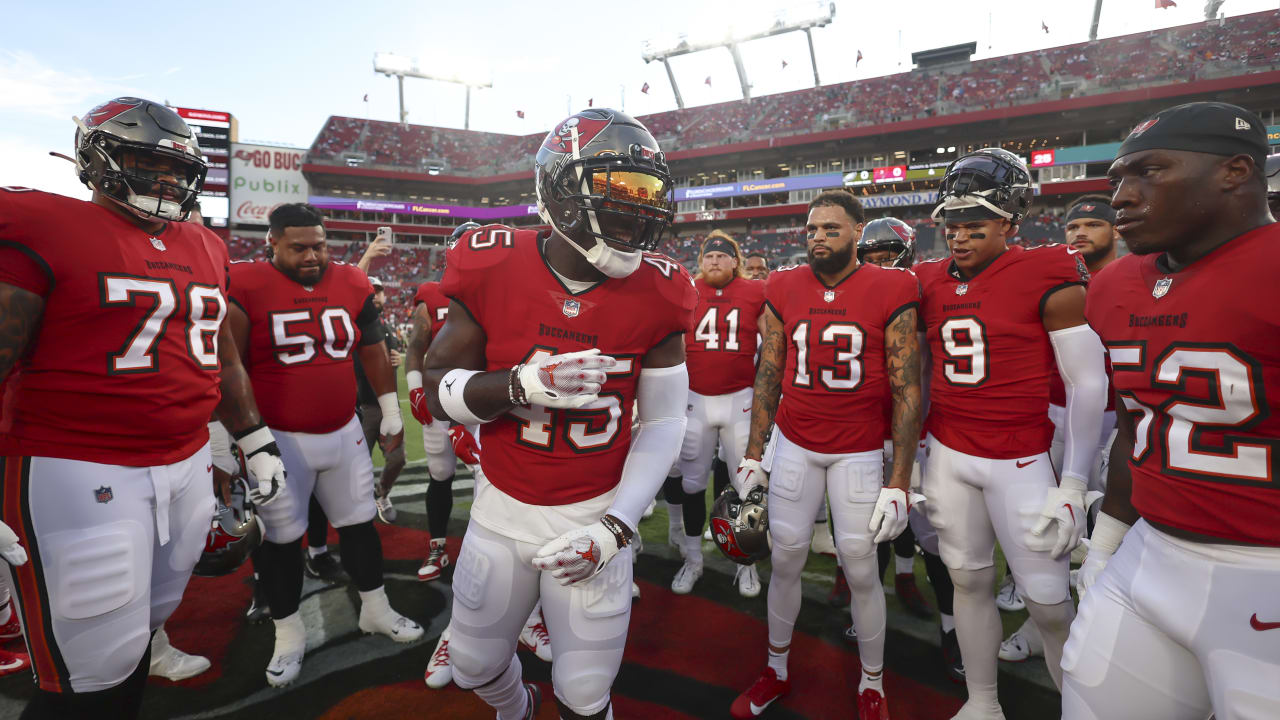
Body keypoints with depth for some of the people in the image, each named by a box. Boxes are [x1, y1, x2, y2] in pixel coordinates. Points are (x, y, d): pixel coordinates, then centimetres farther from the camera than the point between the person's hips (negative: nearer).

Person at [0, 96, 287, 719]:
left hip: (189, 466, 6)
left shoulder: (205, 249, 13)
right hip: (79, 476, -6)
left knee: (137, 634, 20)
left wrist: (257, 444, 19)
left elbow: (223, 359, 19)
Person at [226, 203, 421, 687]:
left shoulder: (352, 284, 2)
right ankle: (288, 635, 31)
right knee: (282, 539, 11)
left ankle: (376, 611, 34)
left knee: (360, 523, 14)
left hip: (345, 433, 4)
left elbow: (374, 354, 10)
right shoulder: (246, 287, -10)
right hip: (279, 441, -3)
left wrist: (392, 414, 13)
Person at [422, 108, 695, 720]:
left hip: (595, 517, -1)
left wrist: (616, 526, -13)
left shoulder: (654, 293, -11)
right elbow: (438, 390, -6)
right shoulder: (493, 269, -12)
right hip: (503, 510, 2)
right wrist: (521, 386, -26)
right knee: (473, 667, 23)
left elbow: (663, 422, -5)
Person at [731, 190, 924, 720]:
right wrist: (753, 455, 3)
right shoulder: (784, 290, 1)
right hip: (794, 446, 3)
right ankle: (776, 671, 33)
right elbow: (768, 377, 5)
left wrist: (900, 482, -10)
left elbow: (906, 391, -7)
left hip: (859, 452, -2)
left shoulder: (891, 292, -8)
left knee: (861, 571, 7)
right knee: (785, 562, 10)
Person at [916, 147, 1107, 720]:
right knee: (969, 580, 14)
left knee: (1048, 602, 2)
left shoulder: (1049, 276, -9)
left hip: (1018, 462, -4)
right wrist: (917, 452, 13)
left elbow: (1087, 383, -8)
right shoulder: (931, 282, 5)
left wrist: (1073, 487, -11)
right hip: (947, 454, 4)